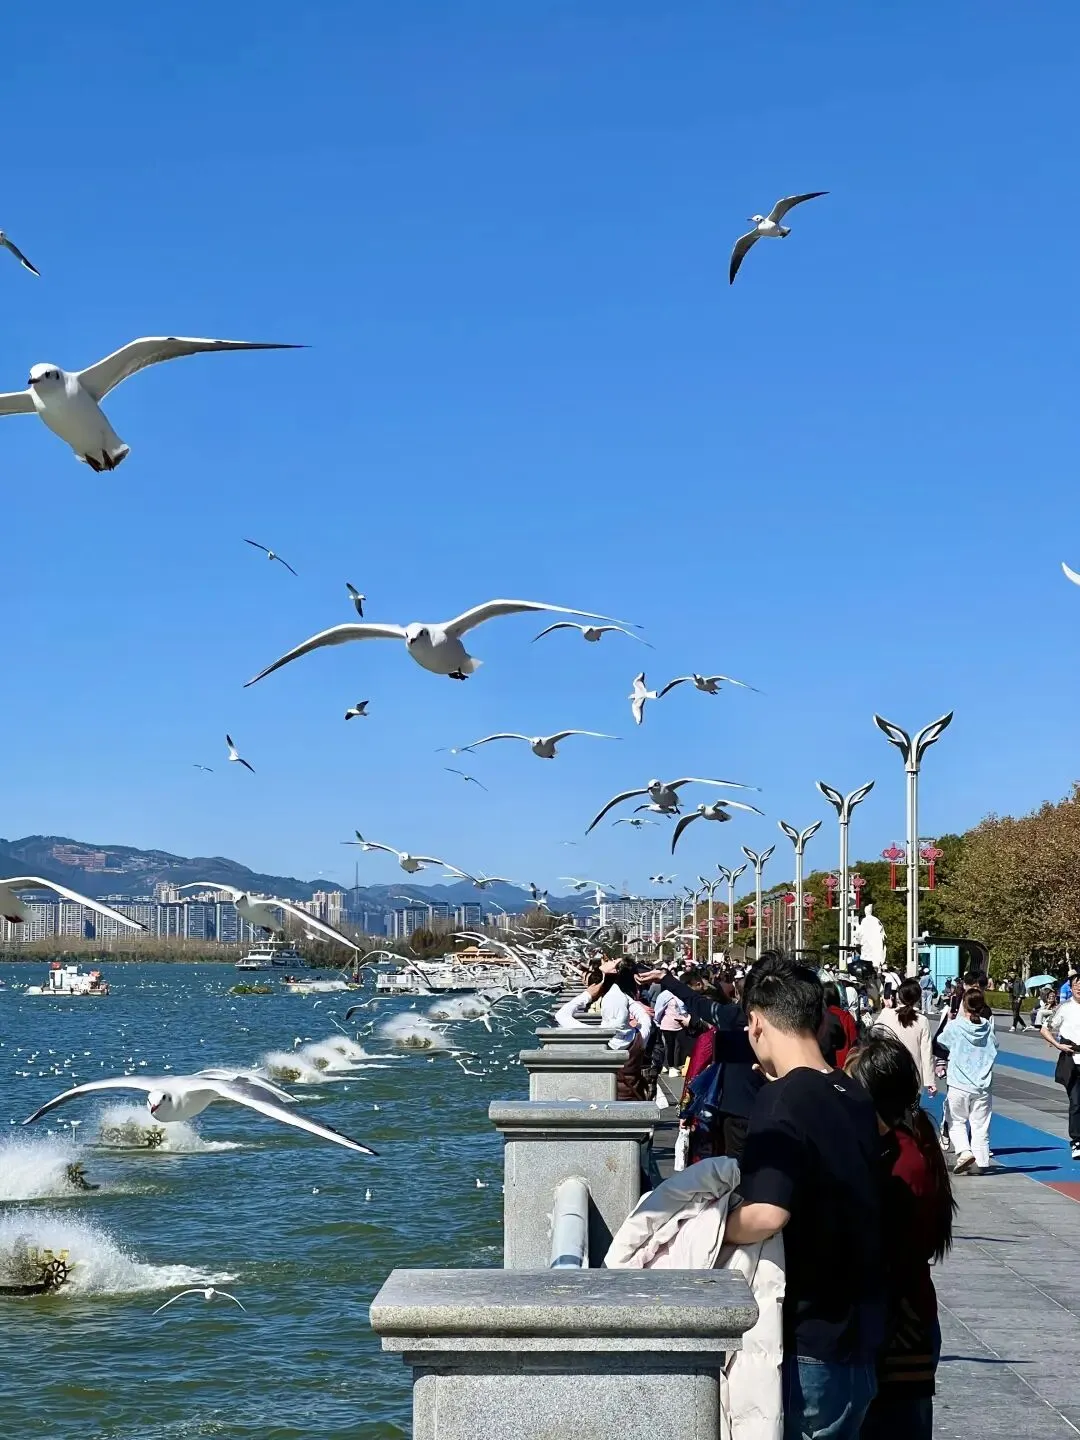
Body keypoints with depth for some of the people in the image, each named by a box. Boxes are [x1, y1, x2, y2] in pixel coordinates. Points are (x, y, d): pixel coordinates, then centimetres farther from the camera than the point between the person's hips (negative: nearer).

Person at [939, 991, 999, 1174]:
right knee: (980, 1125, 8)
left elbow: (942, 1042, 10)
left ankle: (964, 1152, -9)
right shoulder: (989, 1027, -3)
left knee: (957, 1121, 11)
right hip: (982, 1085, 2)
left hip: (959, 1085, -2)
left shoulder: (954, 1026, -9)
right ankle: (980, 1162, 6)